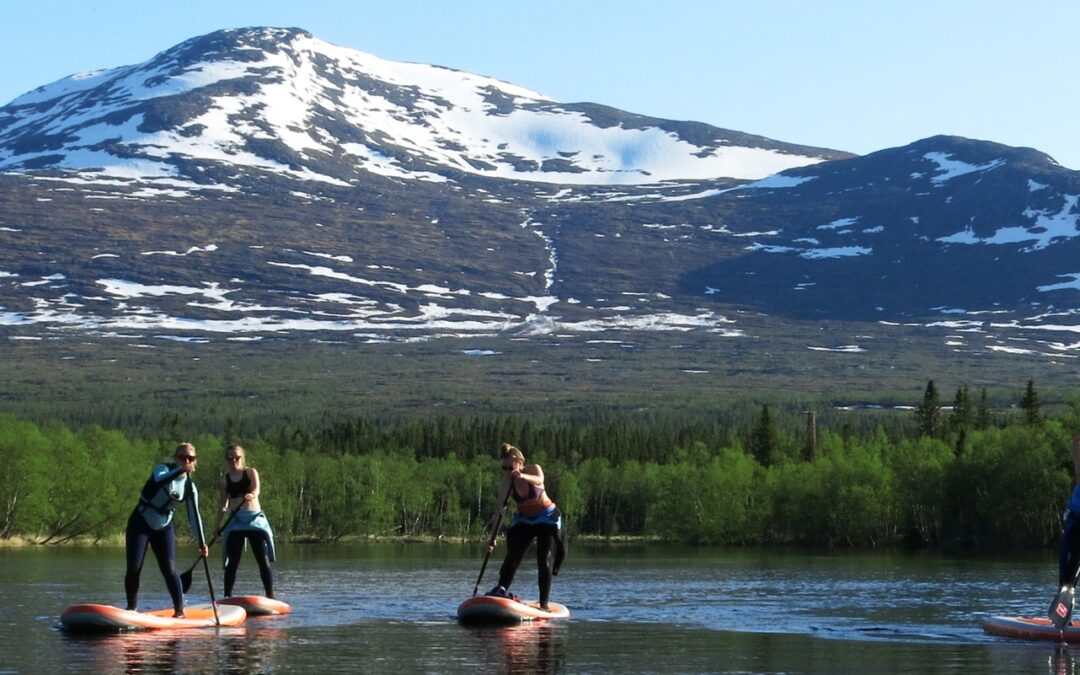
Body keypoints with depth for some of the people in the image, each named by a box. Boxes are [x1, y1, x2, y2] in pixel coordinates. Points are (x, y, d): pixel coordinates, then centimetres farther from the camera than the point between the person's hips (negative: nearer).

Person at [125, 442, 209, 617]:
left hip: (163, 527, 3)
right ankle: (131, 608, 6)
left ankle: (179, 609, -5)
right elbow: (160, 480, -38)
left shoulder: (190, 488, -1)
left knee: (169, 569, -11)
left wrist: (201, 542, -11)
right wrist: (180, 471, -53)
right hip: (140, 523, -3)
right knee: (134, 568, -9)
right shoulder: (163, 469, -13)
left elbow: (193, 516, -1)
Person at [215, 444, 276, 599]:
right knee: (233, 562, -1)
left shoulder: (251, 472, 2)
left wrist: (252, 495, -39)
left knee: (263, 560, -5)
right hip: (235, 521, 2)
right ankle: (227, 596, 4)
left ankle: (270, 596, -4)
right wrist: (217, 523, 7)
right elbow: (223, 505, 15)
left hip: (254, 518, -2)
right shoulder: (225, 479, 9)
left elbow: (257, 488, -16)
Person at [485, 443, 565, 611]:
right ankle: (501, 589, -26)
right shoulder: (506, 485, -14)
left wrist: (523, 477, -65)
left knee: (545, 562, -8)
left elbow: (539, 480, -43)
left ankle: (544, 604, -5)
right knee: (513, 555, -21)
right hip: (524, 520, 2)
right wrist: (492, 537, -25)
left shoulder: (533, 469, -19)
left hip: (547, 519, -2)